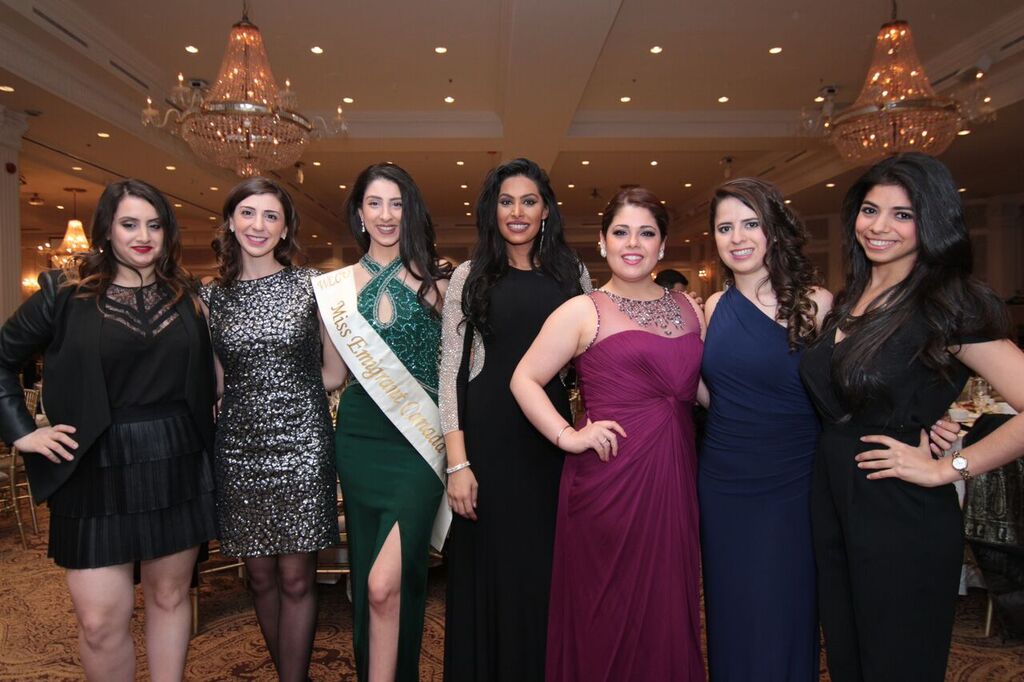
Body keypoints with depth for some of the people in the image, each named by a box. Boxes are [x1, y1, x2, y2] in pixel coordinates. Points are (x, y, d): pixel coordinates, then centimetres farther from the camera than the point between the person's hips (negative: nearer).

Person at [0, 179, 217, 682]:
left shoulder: (185, 296, 7)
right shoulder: (65, 292, -1)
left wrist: (201, 448, 5)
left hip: (176, 468, 2)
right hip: (96, 471, -2)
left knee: (170, 596, 13)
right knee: (101, 620, 1)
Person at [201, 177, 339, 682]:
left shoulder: (312, 286, 0)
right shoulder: (212, 295, 7)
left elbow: (335, 370, 5)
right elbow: (214, 381, 12)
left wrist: (291, 389, -6)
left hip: (301, 442, -2)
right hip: (240, 446, 3)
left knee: (296, 577, 2)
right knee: (260, 575, 12)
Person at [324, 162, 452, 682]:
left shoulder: (436, 277, 2)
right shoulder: (338, 284, 8)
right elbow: (334, 374, 12)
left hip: (419, 437, -3)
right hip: (361, 438, 3)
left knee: (386, 584, -14)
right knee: (365, 576, 12)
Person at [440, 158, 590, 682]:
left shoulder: (573, 274, 8)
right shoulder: (471, 276, 3)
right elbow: (451, 370, -1)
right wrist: (457, 462, -9)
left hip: (552, 437, 2)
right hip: (488, 439, -1)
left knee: (548, 570, 9)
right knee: (489, 569, 7)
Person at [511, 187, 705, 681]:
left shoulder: (689, 308, 12)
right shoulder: (584, 311, -2)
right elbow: (524, 380, -3)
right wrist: (567, 436, -13)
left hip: (674, 475, 5)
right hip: (608, 477, -4)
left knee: (667, 613, 14)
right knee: (608, 617, 7)